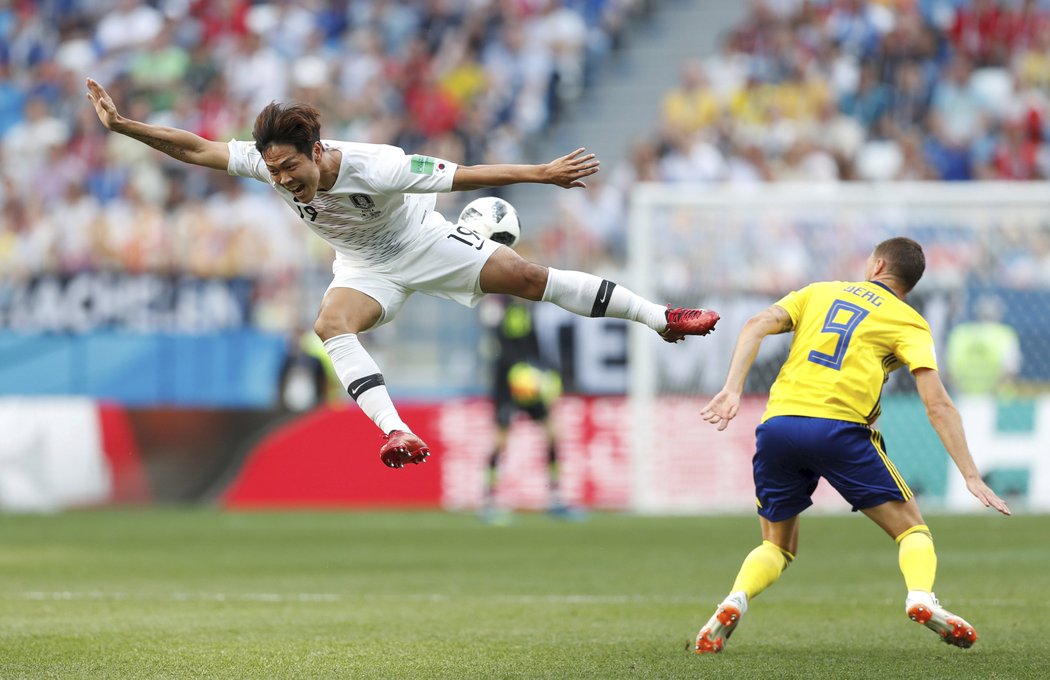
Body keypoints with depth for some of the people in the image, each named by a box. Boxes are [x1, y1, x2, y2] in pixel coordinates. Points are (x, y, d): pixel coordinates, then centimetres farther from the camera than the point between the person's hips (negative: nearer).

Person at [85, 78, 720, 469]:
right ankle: (396, 432, -36)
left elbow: (465, 174, -32)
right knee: (332, 324, -27)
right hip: (365, 269, 3)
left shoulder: (375, 167, -38)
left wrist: (542, 174, -29)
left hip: (425, 242, -3)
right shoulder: (271, 162, -27)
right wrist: (122, 125, -32)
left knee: (529, 277, -6)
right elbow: (196, 148, -23)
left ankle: (661, 318, 9)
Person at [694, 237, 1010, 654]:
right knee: (912, 529, 10)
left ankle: (735, 601, -10)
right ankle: (921, 597, -19)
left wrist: (732, 391, -2)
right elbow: (937, 404, 1)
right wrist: (970, 476, 0)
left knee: (776, 545, 19)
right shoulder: (909, 323, 13)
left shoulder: (818, 292, 23)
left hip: (778, 423, 3)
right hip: (839, 428, -3)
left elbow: (757, 326, 7)